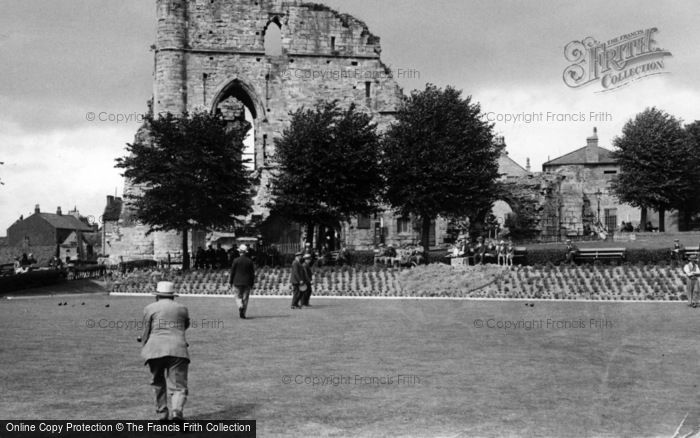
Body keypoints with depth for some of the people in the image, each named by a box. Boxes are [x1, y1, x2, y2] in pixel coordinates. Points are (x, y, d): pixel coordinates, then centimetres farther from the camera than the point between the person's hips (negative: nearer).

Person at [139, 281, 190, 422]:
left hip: (155, 349, 0)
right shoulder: (182, 309, 18)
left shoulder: (150, 308, 10)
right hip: (178, 350, 0)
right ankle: (177, 411, -26)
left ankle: (162, 414, 18)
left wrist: (144, 346, 25)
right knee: (178, 386, -1)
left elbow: (146, 333, 9)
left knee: (158, 384, 19)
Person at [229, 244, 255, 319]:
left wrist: (231, 282, 7)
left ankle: (240, 306, -21)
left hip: (237, 282, -1)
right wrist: (252, 283, 10)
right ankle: (243, 314, 4)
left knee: (238, 297, 8)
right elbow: (252, 273, 3)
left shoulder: (236, 261, -5)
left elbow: (232, 272, -2)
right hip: (247, 282, 1)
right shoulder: (250, 261, 0)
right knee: (245, 298, 6)